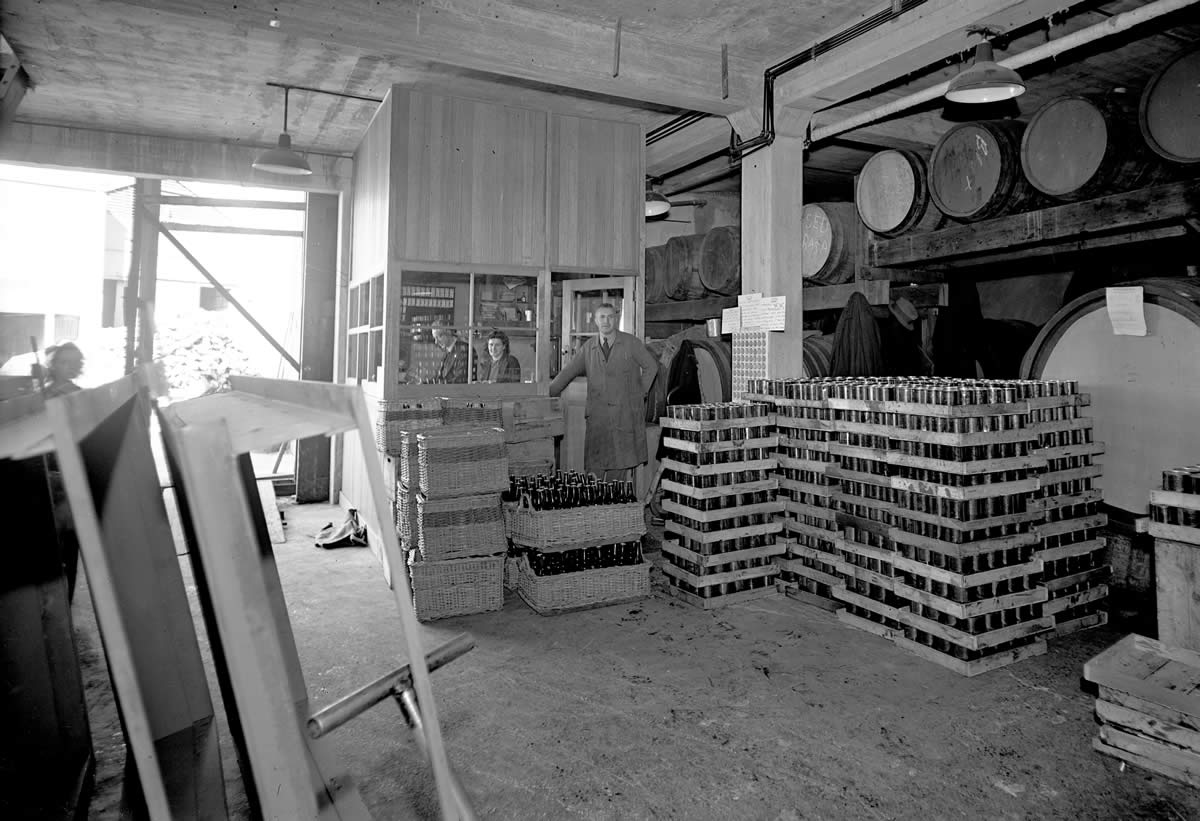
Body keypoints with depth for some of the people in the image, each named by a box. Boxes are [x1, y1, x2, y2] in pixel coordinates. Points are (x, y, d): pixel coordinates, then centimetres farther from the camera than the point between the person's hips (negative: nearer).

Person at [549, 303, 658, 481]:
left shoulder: (631, 343, 2)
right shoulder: (588, 347, 8)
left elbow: (651, 366, 11)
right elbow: (567, 372, 11)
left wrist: (641, 392, 7)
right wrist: (547, 395, 6)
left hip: (626, 413, -1)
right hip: (598, 415, 1)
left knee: (621, 462, 0)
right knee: (594, 464, -2)